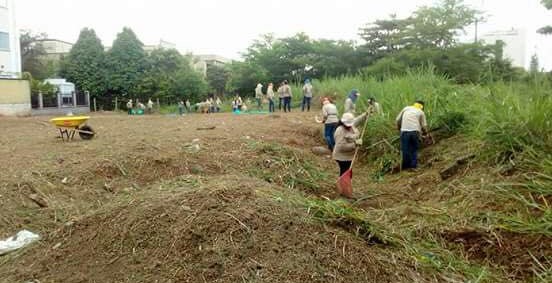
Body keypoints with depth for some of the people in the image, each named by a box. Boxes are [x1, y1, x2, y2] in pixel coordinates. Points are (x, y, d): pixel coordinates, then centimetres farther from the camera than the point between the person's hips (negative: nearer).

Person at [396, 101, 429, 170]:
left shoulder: (406, 108, 14)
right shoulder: (421, 112, 12)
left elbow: (398, 119, 14)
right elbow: (424, 125, 10)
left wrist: (398, 127, 30)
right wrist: (425, 132, 29)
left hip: (404, 131, 0)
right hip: (415, 131, 0)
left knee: (405, 149, 5)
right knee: (414, 149, 11)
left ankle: (406, 166, 8)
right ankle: (413, 165, 9)